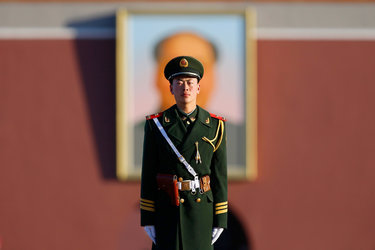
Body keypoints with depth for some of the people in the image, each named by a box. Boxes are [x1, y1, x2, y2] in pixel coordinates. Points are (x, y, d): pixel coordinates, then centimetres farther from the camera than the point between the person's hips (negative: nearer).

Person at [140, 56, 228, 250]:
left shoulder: (215, 126, 3)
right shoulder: (156, 125, 0)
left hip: (202, 208, 1)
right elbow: (148, 174, 1)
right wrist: (147, 218, -2)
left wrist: (220, 219, 0)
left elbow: (220, 175, 3)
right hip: (167, 210, -1)